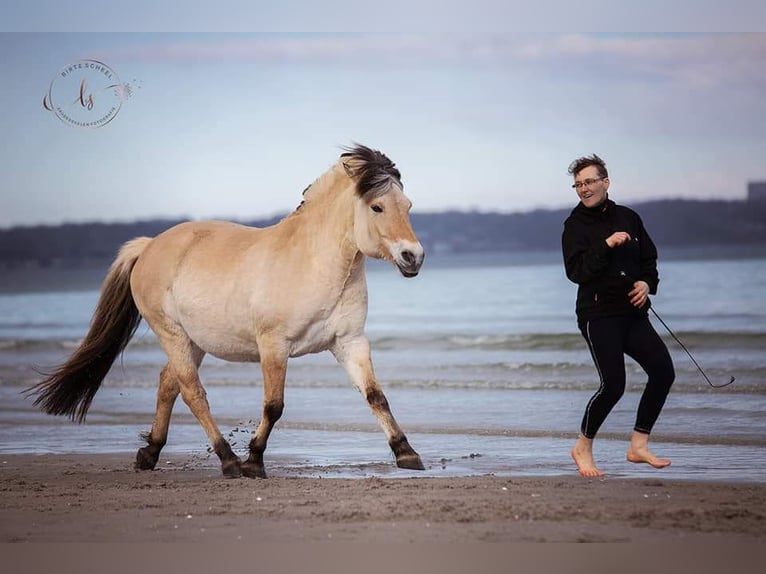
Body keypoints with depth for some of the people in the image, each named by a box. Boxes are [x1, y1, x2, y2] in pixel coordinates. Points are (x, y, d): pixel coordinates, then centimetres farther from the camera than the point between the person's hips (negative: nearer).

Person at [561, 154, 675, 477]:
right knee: (613, 384, -15)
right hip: (598, 314, -6)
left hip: (633, 314, 6)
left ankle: (638, 445, 9)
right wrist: (606, 245, -22)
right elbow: (576, 271, -14)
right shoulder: (575, 226, -3)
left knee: (663, 371, -3)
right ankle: (583, 449, 4)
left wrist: (647, 283, 1)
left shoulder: (629, 218, 12)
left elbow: (649, 259, 21)